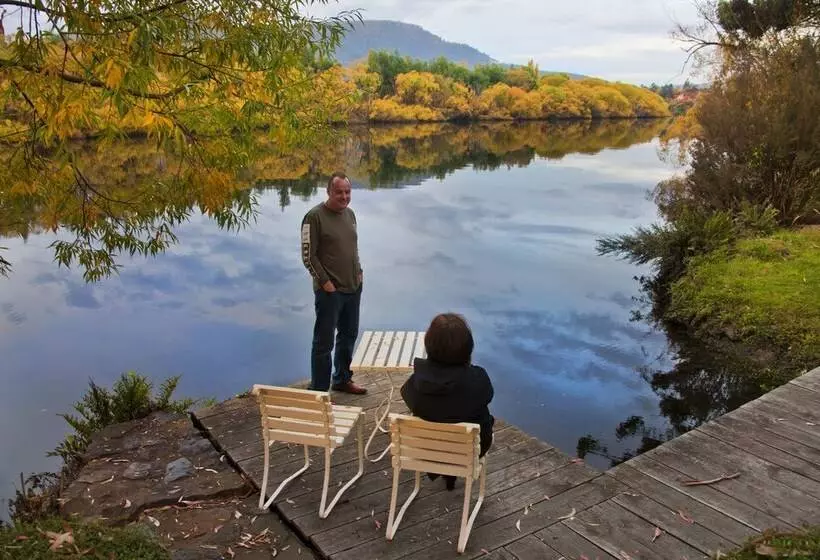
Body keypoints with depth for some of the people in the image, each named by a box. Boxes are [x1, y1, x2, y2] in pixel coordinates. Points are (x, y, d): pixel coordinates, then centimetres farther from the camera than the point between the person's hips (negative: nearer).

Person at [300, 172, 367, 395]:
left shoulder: (350, 214, 10)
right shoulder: (315, 216, -13)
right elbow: (308, 256, -13)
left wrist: (358, 272, 9)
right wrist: (325, 281, -15)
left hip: (353, 287, 8)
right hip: (330, 290, -7)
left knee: (349, 335, 19)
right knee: (324, 342, -1)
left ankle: (342, 380, 36)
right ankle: (319, 391, 10)